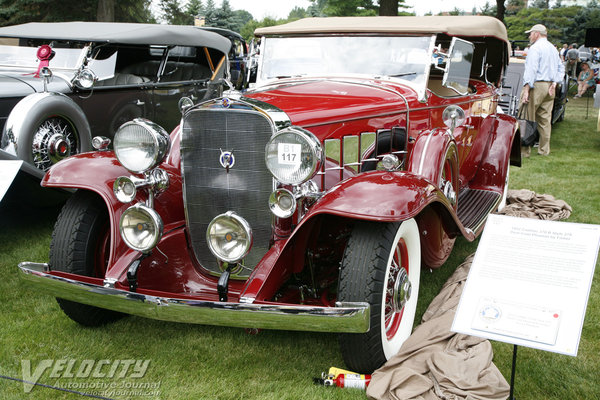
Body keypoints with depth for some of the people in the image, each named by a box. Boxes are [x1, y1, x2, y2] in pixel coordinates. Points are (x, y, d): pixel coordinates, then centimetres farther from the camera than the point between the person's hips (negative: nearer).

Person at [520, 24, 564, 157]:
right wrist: (554, 83, 10)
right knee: (545, 119, 11)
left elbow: (531, 70, -17)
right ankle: (544, 150, 14)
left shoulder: (535, 48, -8)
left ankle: (524, 150, -8)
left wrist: (526, 90, -21)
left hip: (536, 86, -8)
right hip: (549, 87, 8)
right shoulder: (553, 49, 20)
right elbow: (561, 68, 20)